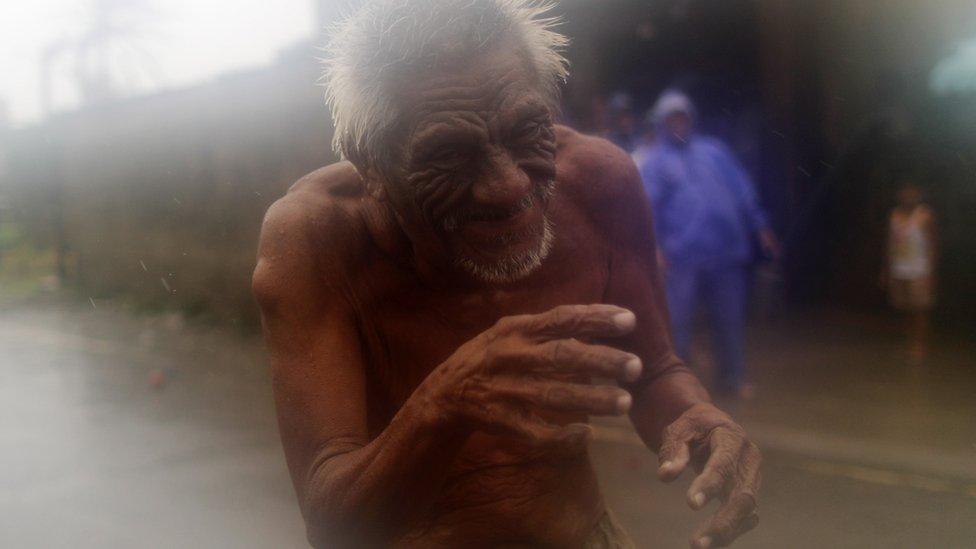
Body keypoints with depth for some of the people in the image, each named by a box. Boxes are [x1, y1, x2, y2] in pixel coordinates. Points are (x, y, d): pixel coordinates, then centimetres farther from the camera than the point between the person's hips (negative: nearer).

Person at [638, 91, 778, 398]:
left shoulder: (714, 151, 17)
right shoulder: (655, 162, 8)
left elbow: (743, 191, 17)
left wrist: (761, 228, 13)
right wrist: (654, 246, -16)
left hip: (728, 250, 3)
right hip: (682, 255, -3)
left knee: (729, 318, 9)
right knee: (676, 320, -4)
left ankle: (732, 379, 22)